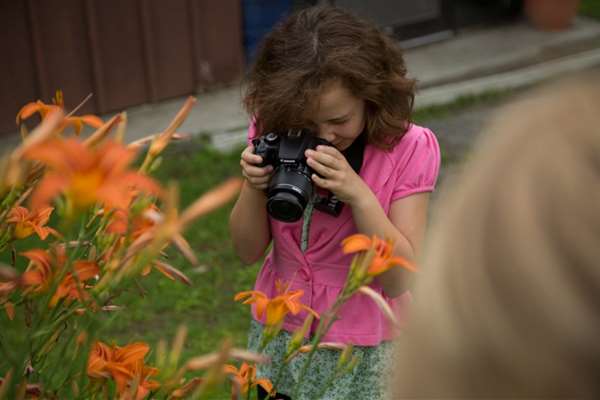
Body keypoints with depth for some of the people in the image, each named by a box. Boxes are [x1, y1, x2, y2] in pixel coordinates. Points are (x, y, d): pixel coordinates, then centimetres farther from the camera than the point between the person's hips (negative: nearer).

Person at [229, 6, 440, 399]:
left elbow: (399, 279, -18)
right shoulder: (274, 133, -8)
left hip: (367, 351, -2)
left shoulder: (408, 148, -17)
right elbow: (248, 250, -4)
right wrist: (254, 187, -23)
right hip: (279, 336, 3)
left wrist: (358, 194, -31)